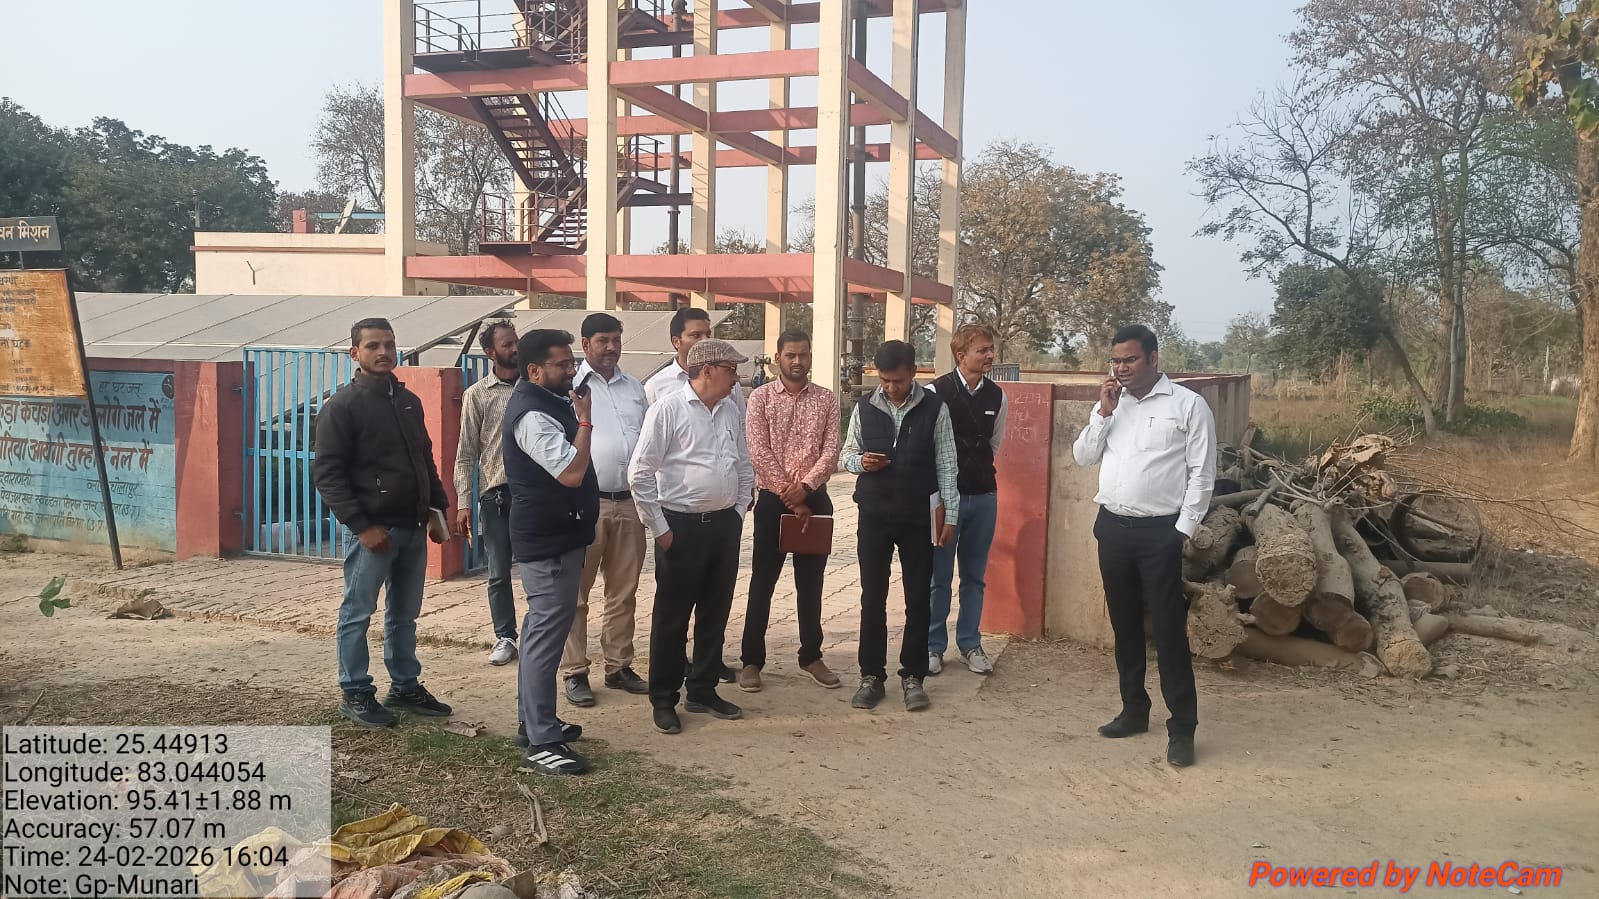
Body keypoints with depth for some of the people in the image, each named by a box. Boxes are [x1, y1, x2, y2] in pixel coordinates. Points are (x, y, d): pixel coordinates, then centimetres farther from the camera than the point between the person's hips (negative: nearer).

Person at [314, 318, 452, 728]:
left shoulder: (409, 401, 14)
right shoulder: (342, 406, -7)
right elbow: (328, 474, -12)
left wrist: (437, 509, 13)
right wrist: (361, 525, -17)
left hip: (413, 528, 7)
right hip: (374, 528, -6)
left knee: (405, 614, 13)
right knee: (357, 614, 3)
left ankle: (405, 687, 23)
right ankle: (355, 694, 13)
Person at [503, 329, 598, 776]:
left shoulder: (548, 402, 13)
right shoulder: (532, 414, -21)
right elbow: (572, 472, -27)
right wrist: (584, 421, -18)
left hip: (553, 537, 11)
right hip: (549, 542, -11)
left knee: (541, 631, 18)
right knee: (546, 636, -8)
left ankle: (535, 721, 30)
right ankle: (542, 744, -3)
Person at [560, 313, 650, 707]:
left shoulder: (635, 388, 13)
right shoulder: (570, 386, -3)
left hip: (630, 503, 5)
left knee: (624, 592, 13)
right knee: (576, 593, 2)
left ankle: (619, 666, 24)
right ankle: (575, 673, 11)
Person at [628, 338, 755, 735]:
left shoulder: (731, 411, 8)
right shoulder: (668, 409, -11)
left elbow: (744, 467, 18)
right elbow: (640, 473, -12)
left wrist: (738, 512, 10)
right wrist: (660, 528, -10)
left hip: (725, 524, 6)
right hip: (682, 526, -6)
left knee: (715, 613, 14)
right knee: (672, 616, 4)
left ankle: (703, 691, 28)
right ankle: (663, 700, 17)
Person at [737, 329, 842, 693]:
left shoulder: (826, 399, 4)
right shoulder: (760, 397, -2)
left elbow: (831, 451, -3)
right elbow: (759, 452, -10)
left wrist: (805, 487, -17)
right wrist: (789, 496, -13)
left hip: (815, 498, 2)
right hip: (773, 499, -2)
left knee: (811, 582, 11)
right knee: (762, 582, 3)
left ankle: (811, 656, 24)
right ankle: (752, 660, 12)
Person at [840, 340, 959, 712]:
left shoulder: (935, 408, -4)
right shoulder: (864, 408, 1)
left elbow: (946, 465, -1)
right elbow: (847, 453, 11)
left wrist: (950, 515, -4)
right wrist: (860, 461, -13)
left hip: (919, 517, -1)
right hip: (874, 515, 2)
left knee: (918, 598, 6)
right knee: (872, 597, 7)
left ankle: (913, 676, 18)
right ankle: (871, 675, 18)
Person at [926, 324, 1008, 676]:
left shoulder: (997, 397, 1)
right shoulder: (936, 392, -12)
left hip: (983, 495, 4)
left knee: (975, 575, 12)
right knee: (939, 575, 5)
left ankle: (970, 644, 24)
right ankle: (933, 645, 18)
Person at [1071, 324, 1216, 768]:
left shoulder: (1188, 405, -6)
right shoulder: (1108, 403, 10)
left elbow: (1202, 474, -7)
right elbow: (1083, 457, 7)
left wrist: (1182, 531, -11)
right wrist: (1104, 413, -6)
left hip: (1159, 531, -5)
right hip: (1112, 526, 5)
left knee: (1168, 628, -4)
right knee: (1125, 624, 13)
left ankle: (1182, 728, 4)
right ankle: (1134, 710, 26)